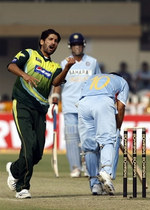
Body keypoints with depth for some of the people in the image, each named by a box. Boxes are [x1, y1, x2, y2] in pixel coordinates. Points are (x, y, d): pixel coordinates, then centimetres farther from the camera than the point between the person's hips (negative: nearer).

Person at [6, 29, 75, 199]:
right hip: (22, 105, -5)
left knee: (38, 153, 0)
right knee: (29, 144, -19)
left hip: (40, 110, 5)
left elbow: (56, 82, -2)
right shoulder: (28, 54, 10)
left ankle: (14, 169, 28)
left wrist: (67, 67, -19)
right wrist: (25, 75, -26)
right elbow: (11, 66, -7)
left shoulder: (55, 66, 20)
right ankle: (22, 187, -8)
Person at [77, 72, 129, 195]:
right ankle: (105, 171, -34)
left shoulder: (92, 78, 42)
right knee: (107, 140, -7)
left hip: (83, 103, 3)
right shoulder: (122, 81, 33)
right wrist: (118, 129, 22)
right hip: (104, 101, -3)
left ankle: (95, 184, 1)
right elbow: (120, 107, 18)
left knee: (89, 145, 6)